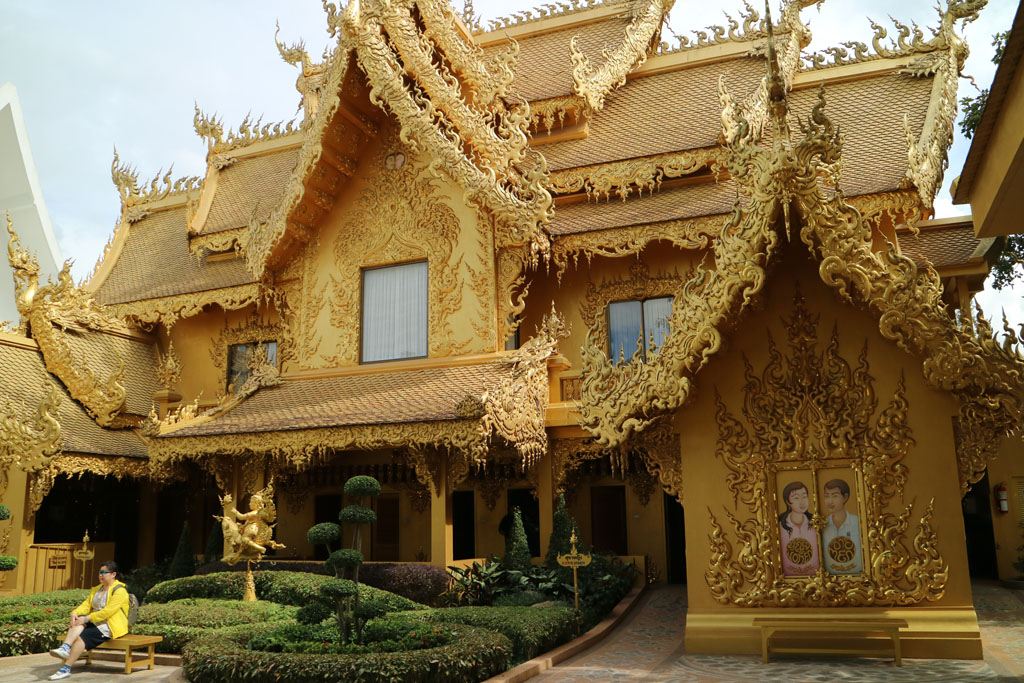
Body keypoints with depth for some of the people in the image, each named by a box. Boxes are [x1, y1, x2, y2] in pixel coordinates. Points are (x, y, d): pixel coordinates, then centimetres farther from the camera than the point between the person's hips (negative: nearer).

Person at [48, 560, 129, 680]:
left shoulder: (119, 591, -10)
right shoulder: (96, 590, 20)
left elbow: (108, 611, -20)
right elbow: (86, 605, 9)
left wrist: (86, 618, -23)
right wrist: (75, 613, -12)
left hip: (110, 627, -8)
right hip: (95, 623, 8)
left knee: (82, 636, -26)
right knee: (78, 622, -21)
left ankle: (66, 669, -26)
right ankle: (65, 648, -39)